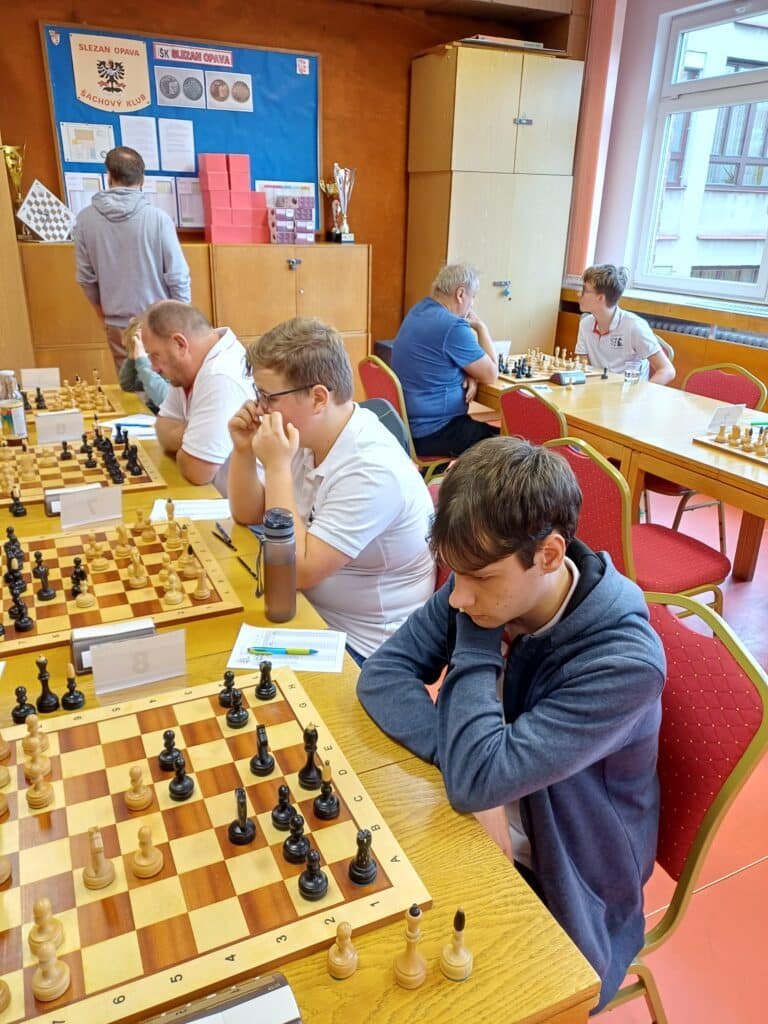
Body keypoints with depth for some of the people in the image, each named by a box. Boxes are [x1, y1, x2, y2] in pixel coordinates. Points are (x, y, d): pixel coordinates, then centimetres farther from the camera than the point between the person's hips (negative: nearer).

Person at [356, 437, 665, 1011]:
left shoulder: (624, 662, -31)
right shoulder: (482, 591, -14)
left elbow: (475, 780, -34)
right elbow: (383, 673, -13)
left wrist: (477, 643, -26)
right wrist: (466, 759, -26)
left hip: (562, 897, -4)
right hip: (478, 832, 5)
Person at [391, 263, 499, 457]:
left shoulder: (420, 310, 7)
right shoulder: (452, 326, -22)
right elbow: (490, 374, -10)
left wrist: (470, 375, -1)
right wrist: (481, 327, 1)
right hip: (431, 434, -9)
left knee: (490, 429, 19)